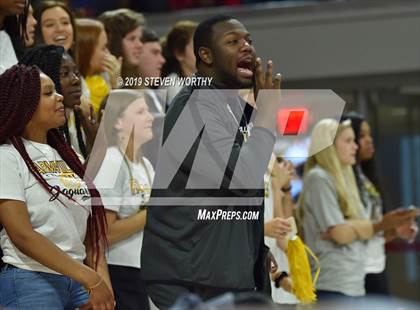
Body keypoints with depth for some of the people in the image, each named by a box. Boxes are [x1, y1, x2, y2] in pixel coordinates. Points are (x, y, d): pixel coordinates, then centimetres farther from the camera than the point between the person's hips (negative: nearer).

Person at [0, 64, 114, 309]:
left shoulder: (66, 157, 12)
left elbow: (91, 229, 10)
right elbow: (22, 235, -16)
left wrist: (103, 284, -6)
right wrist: (91, 279, -18)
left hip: (77, 279, 6)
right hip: (30, 282, -6)